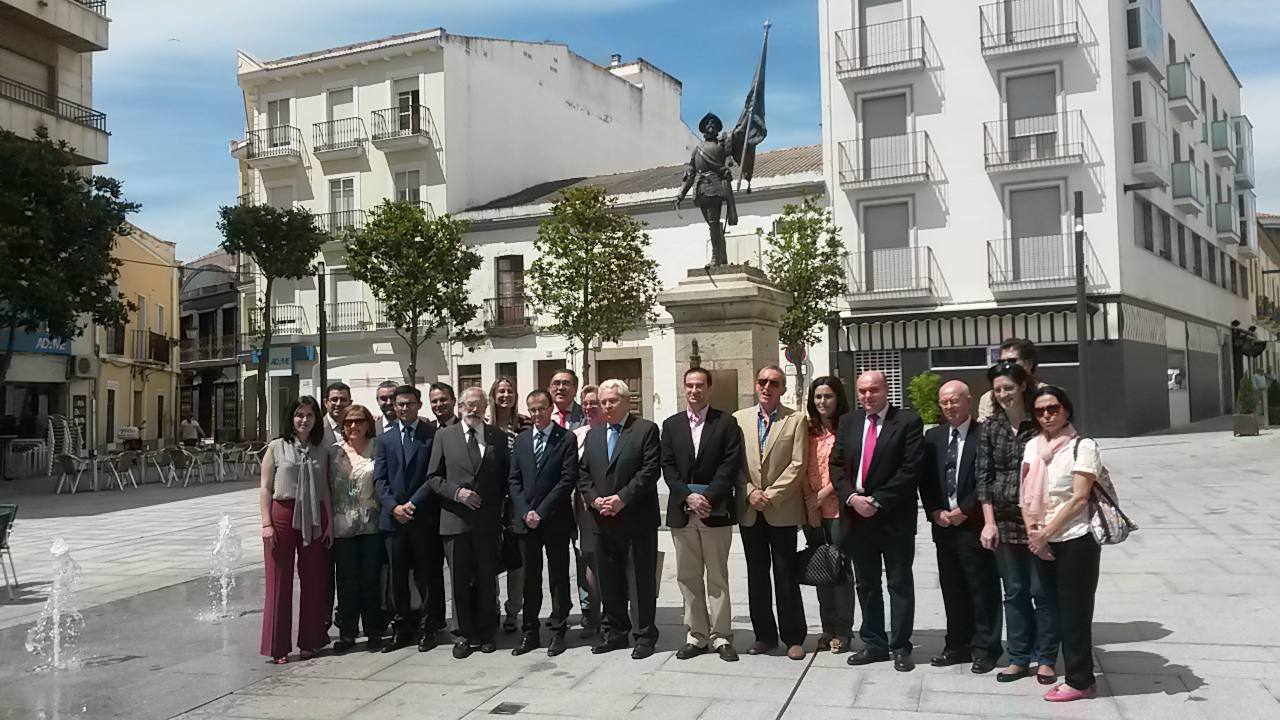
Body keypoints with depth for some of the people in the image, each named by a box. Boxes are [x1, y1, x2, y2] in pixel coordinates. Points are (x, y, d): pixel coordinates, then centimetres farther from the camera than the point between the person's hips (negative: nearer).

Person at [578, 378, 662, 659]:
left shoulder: (646, 430, -3)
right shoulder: (593, 435, 15)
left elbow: (650, 470, -12)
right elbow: (583, 474, 12)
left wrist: (622, 498, -17)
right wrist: (594, 499, -5)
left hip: (638, 518, -5)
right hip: (604, 520, 5)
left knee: (644, 579, 3)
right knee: (609, 580, 11)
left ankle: (645, 635, 13)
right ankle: (615, 632, 23)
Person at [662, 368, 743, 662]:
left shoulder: (726, 423, 2)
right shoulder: (671, 425, 11)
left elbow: (731, 465, -5)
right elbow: (668, 467, 4)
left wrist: (708, 498, -14)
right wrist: (688, 497, -10)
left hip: (715, 511, -3)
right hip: (682, 511, 3)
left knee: (718, 577, 3)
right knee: (688, 578, 7)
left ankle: (721, 636, 10)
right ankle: (696, 636, 16)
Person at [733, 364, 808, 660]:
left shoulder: (796, 420, -1)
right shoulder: (739, 419, 7)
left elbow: (797, 465, -7)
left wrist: (770, 495, -12)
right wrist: (750, 492, -9)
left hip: (782, 510, -3)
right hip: (749, 511, 3)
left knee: (786, 576, 2)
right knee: (756, 575, 10)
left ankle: (793, 637, 12)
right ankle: (764, 634, 20)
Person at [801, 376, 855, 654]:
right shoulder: (809, 430, 10)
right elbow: (804, 469, 9)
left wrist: (824, 494, -11)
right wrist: (810, 501, -2)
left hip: (837, 507, -5)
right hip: (812, 509, 5)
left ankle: (843, 631, 9)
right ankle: (828, 628, 19)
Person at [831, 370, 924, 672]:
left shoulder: (908, 421, -5)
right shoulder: (848, 422, 9)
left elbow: (911, 469, -12)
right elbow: (837, 465, 7)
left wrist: (877, 501, -15)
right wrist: (852, 498, -9)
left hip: (895, 517, -4)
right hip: (856, 515, 5)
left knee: (900, 584, 5)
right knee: (866, 584, 12)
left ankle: (900, 647, 13)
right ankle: (874, 643, 23)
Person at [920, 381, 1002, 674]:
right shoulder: (933, 437, 11)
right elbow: (926, 480, 10)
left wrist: (963, 510, -12)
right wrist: (935, 512, -3)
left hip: (974, 525, -5)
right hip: (943, 525, 5)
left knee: (983, 590, 2)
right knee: (952, 590, 12)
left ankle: (985, 648, 12)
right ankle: (958, 645, 22)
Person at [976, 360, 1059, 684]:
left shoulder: (1040, 425, -5)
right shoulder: (989, 429, 4)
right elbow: (983, 476, 3)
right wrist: (989, 521, -3)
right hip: (1004, 520, 3)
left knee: (1043, 590, 6)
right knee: (1014, 592, 10)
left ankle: (1046, 659, 19)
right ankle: (1019, 658, 21)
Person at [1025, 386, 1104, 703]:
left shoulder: (1083, 447, -9)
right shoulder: (1033, 446, 9)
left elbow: (1079, 499, -14)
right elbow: (1025, 494, 9)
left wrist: (1045, 533, -13)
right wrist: (1033, 534, -4)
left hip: (1075, 540, -6)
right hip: (1044, 543, 6)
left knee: (1074, 610, 1)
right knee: (1056, 606, 10)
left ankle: (1080, 680, 13)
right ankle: (1075, 675, 22)